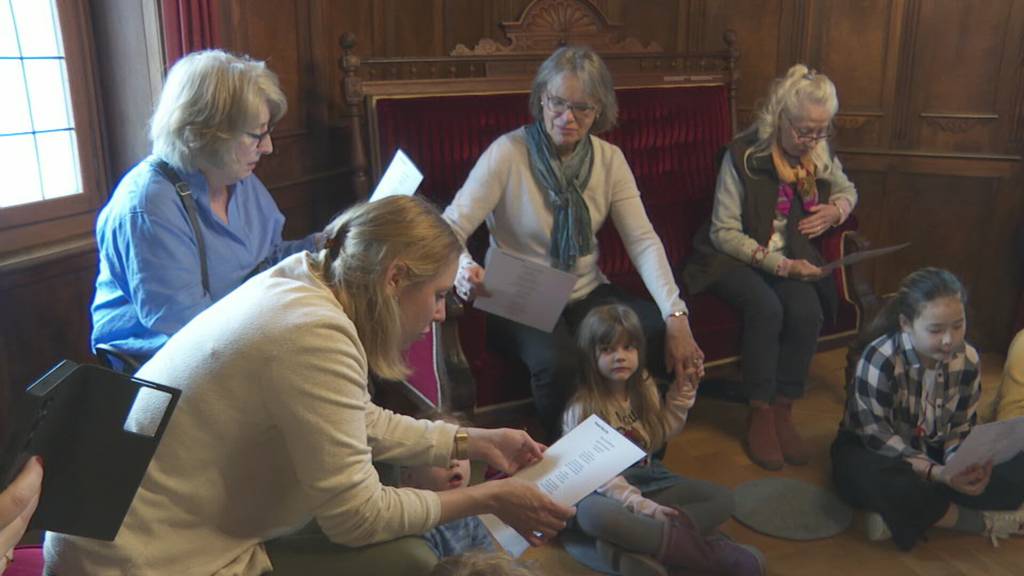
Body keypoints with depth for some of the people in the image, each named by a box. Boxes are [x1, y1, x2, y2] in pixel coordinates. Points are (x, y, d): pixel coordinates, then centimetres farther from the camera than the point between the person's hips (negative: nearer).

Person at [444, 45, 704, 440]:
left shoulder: (609, 159, 1)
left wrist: (676, 315, -18)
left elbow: (643, 240, -6)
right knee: (556, 363, -36)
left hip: (587, 295, 5)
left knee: (672, 339, -17)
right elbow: (450, 228, -18)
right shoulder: (508, 153, -13)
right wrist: (462, 269, -42)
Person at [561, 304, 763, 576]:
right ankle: (707, 551, -32)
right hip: (606, 489, -6)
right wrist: (642, 507, -26)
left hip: (647, 478, 6)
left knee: (721, 498, -8)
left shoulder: (644, 387, 2)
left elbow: (657, 439, 11)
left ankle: (636, 549, -29)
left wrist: (679, 401, -1)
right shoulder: (582, 407, -17)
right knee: (592, 513, -40)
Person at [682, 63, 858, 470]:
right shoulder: (743, 155, -14)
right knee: (766, 308, -34)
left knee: (807, 311, -27)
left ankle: (783, 411, -11)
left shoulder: (820, 154, 3)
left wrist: (837, 209, -1)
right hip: (733, 257, -4)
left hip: (789, 257, 4)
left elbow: (847, 189, 25)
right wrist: (778, 265, -23)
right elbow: (724, 232, -15)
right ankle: (760, 414, -17)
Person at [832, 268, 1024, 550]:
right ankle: (978, 521, -17)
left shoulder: (967, 360, -6)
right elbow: (876, 435, -23)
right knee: (885, 483, -42)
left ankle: (900, 515, -23)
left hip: (933, 452, 6)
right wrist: (936, 473, -35)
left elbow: (960, 430, -1)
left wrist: (963, 466, -25)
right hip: (873, 452, -6)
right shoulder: (880, 360, -24)